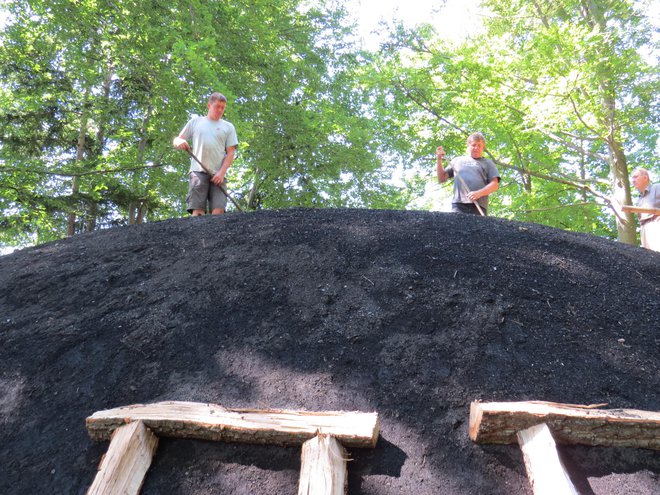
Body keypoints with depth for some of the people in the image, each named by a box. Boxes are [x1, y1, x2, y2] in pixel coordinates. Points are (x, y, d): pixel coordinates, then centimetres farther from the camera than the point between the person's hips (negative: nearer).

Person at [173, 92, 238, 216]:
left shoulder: (228, 126, 15)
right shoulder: (195, 121, 17)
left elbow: (231, 153, 8)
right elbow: (176, 140, 18)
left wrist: (222, 172, -6)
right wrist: (179, 142, -8)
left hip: (218, 174, 0)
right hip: (198, 172, 0)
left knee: (218, 211, -15)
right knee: (197, 211, -13)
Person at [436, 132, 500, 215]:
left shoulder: (488, 163, 21)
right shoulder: (457, 160, 26)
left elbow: (495, 184, 7)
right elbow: (441, 179, 24)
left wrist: (479, 193, -11)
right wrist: (439, 159, 11)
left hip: (479, 206, -1)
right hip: (458, 205, 1)